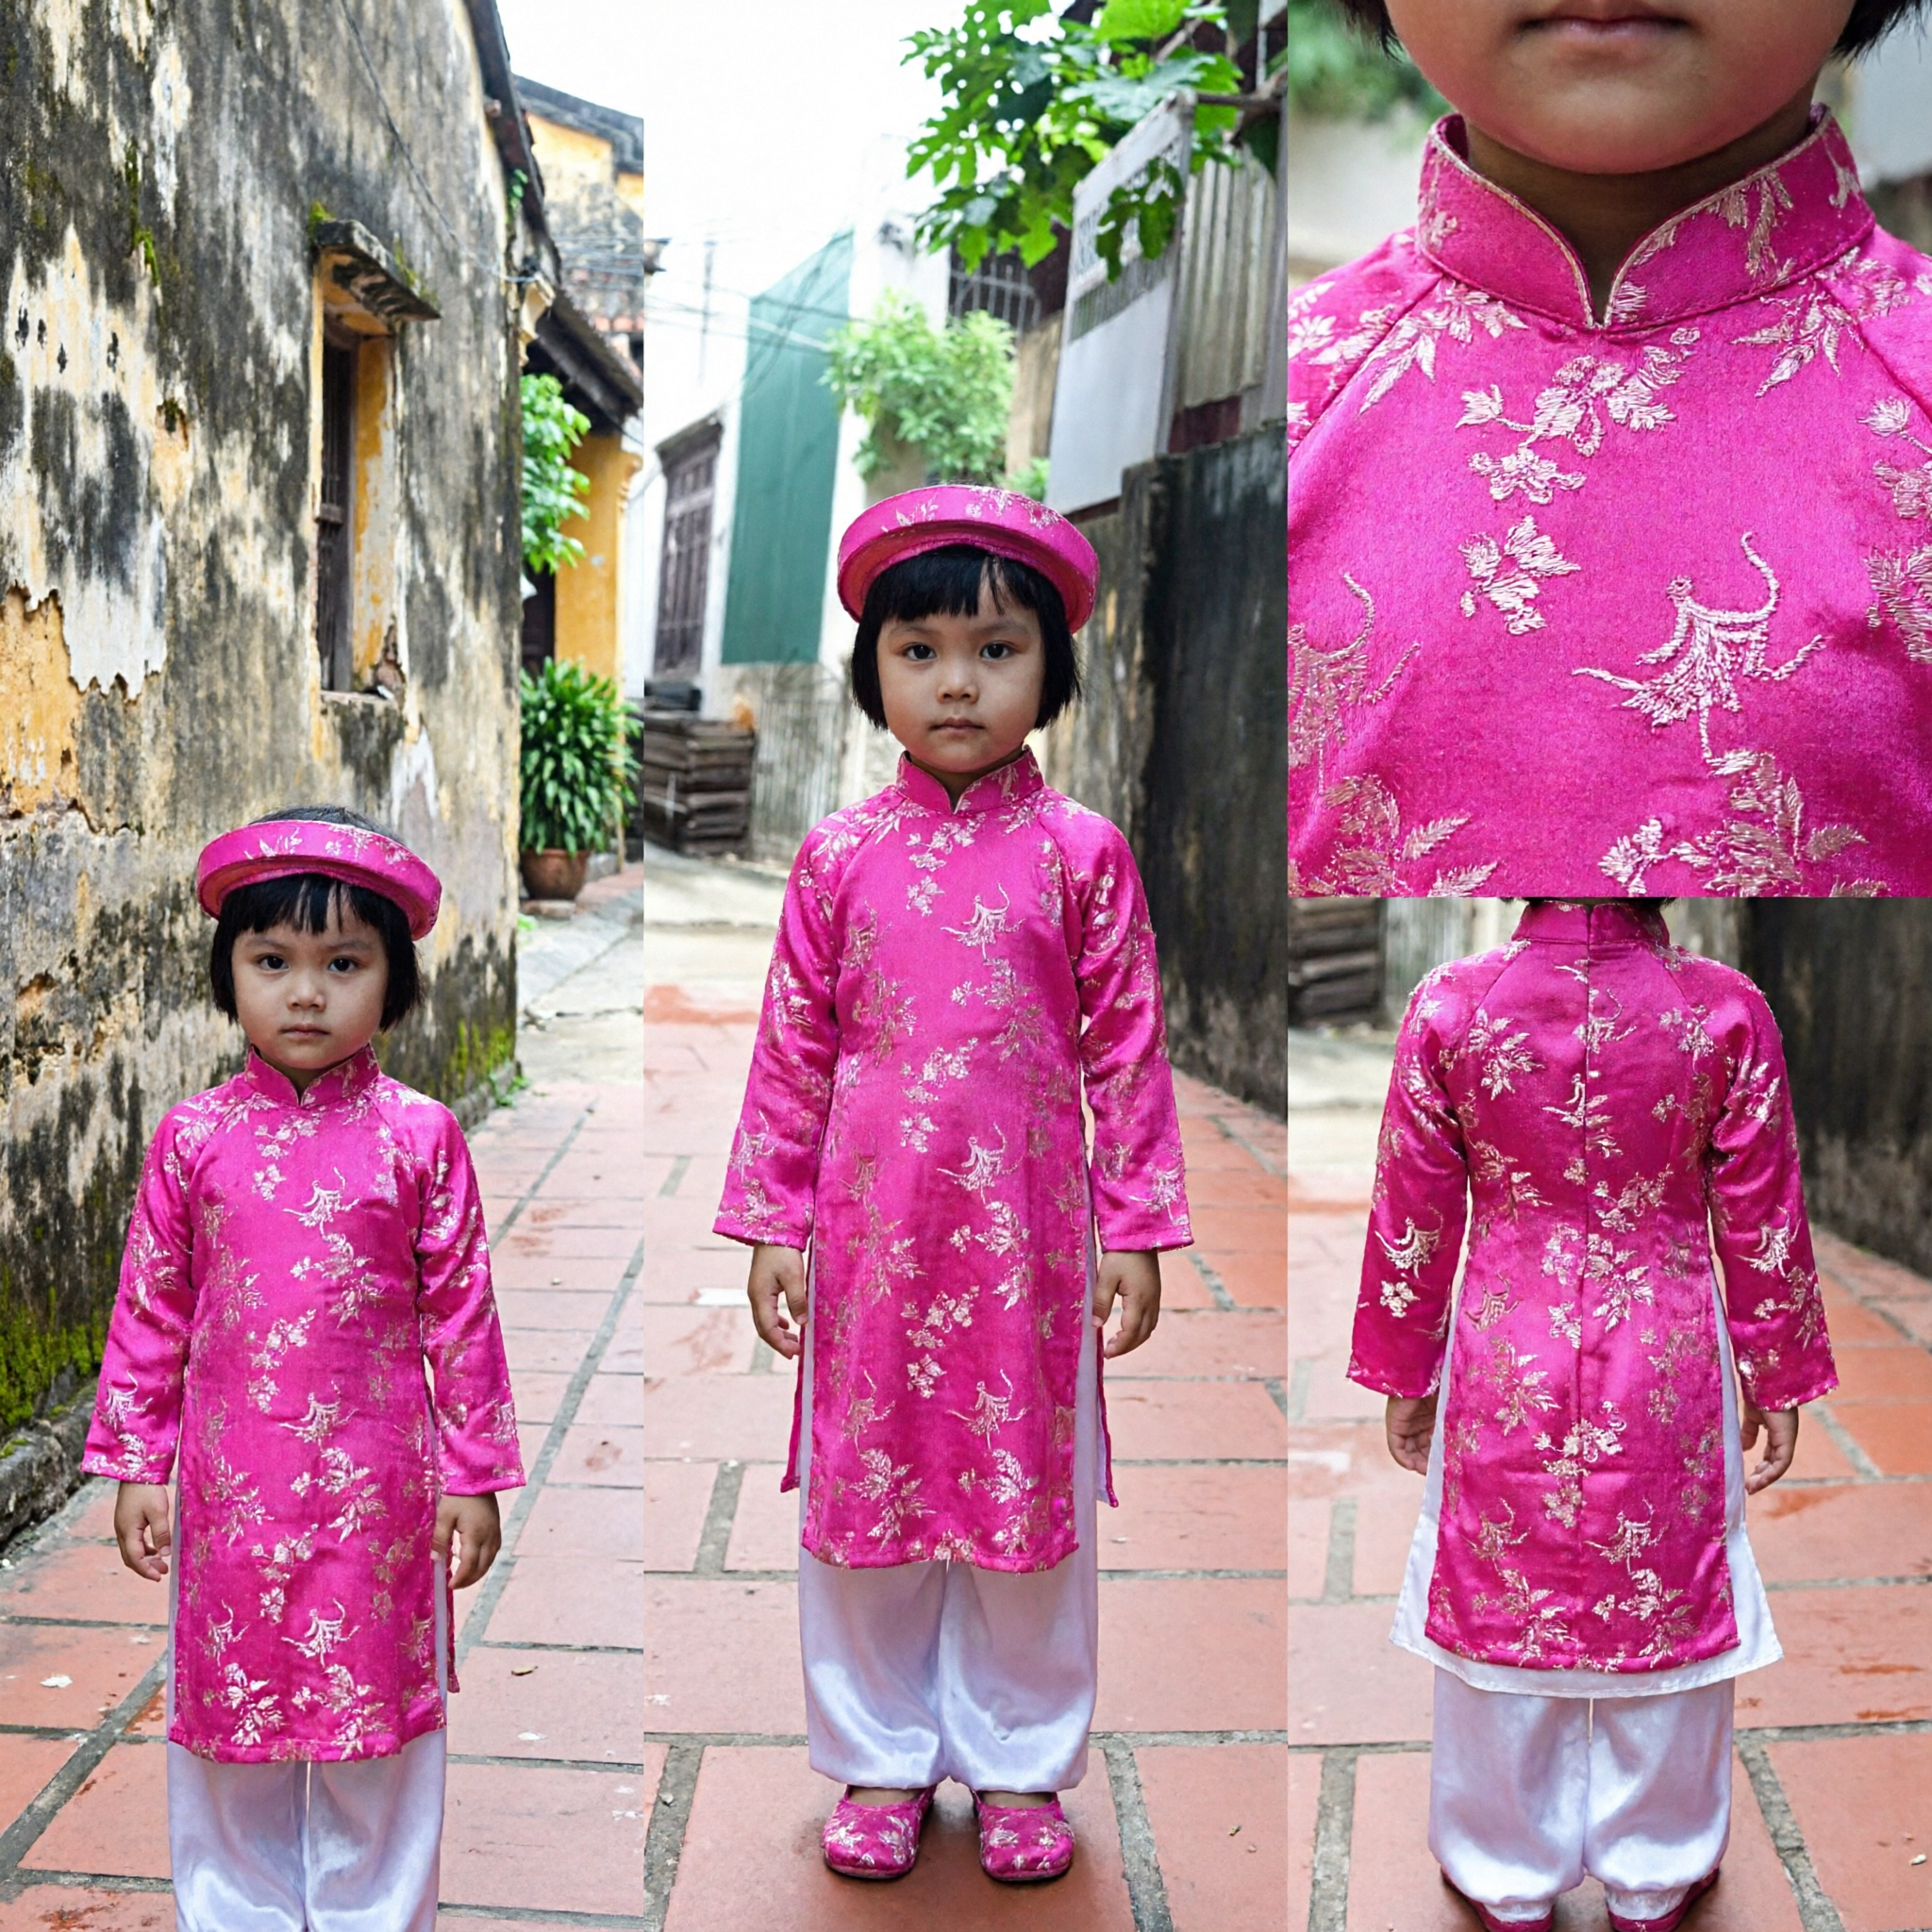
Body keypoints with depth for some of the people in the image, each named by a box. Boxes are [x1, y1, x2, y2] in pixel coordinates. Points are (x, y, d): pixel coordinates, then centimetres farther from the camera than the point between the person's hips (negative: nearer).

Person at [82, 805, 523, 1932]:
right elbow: (151, 1310, 5)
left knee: (375, 1717, 11)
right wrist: (135, 1465, 5)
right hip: (231, 1492, 2)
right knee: (231, 1714, 14)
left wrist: (474, 1474, -1)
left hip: (375, 1491, -1)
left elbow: (462, 1310, -3)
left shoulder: (419, 1137, -7)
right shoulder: (193, 1138, -2)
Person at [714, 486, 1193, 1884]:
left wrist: (1135, 1230, -1)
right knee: (864, 1487, 11)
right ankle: (882, 1759, 30)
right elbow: (793, 1051, 4)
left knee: (1030, 1489, 10)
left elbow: (1128, 1048, 0)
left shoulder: (1081, 853, -3)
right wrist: (773, 1225, 3)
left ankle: (1018, 1764, 29)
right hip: (873, 1230, 2)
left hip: (1027, 1228, -1)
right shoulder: (840, 856, 0)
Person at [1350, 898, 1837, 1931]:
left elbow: (1412, 1215, -6)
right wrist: (1778, 1381, 10)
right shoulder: (1725, 1009, -15)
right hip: (1668, 1376, 0)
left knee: (1499, 1609, 17)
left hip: (1503, 1373, 0)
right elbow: (1762, 1219, -5)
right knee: (1665, 1609, 19)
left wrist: (1402, 1376, 8)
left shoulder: (1448, 1005, -15)